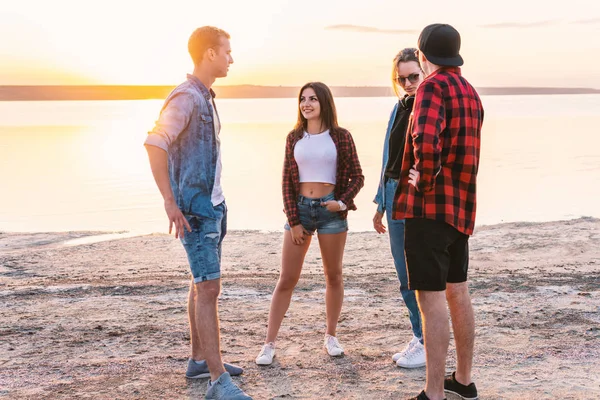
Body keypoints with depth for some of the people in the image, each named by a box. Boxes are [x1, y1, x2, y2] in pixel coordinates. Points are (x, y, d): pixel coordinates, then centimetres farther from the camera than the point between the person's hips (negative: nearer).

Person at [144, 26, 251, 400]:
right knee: (209, 287, -11)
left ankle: (199, 359, 28)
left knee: (203, 284, 16)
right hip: (195, 209, -10)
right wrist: (170, 203, -26)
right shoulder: (186, 96, -15)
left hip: (212, 205, 10)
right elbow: (155, 144, -26)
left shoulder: (205, 97, 15)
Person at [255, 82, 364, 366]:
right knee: (286, 279, 1)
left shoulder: (341, 137, 0)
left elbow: (357, 177, 4)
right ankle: (269, 345, 4)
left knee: (334, 276, 10)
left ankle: (331, 337, 26)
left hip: (331, 209, -1)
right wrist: (293, 221, -3)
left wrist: (343, 202, -13)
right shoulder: (294, 138, 5)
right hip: (300, 207, 1)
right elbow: (287, 181, 4)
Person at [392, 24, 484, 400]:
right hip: (461, 205, 9)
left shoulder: (433, 86, -12)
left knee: (431, 299, -6)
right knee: (457, 292, 17)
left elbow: (426, 140, -29)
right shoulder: (470, 92, 15)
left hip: (430, 206, -9)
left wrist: (425, 180, -16)